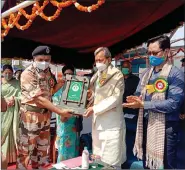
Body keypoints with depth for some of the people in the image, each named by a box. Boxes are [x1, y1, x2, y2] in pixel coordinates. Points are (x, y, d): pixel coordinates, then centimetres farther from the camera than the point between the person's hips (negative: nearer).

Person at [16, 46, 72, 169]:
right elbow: (38, 98, -24)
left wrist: (62, 82, -4)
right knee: (26, 149, 5)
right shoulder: (28, 74, -17)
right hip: (31, 115, -7)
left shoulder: (48, 72, 5)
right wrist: (60, 112, -27)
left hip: (46, 114, 7)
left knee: (43, 147, 17)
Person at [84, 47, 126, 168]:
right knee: (98, 159, 14)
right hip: (98, 122, 7)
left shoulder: (117, 75, -7)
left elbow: (115, 99, -15)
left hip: (111, 124, -7)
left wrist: (95, 108, -18)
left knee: (111, 162, 0)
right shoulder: (96, 76, 14)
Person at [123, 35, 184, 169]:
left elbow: (173, 103, -23)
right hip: (146, 125, 7)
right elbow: (138, 94, 13)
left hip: (165, 128, -6)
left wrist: (143, 104, -23)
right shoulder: (146, 73, 9)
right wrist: (134, 100, -12)